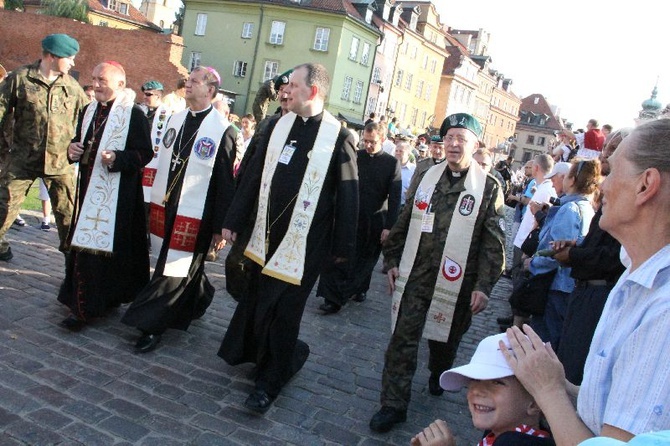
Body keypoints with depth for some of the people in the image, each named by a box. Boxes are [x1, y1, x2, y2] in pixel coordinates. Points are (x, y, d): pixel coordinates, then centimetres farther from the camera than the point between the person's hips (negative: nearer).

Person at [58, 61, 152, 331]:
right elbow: (80, 144, 23)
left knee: (107, 246, -5)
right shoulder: (89, 110, 13)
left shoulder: (134, 114, -9)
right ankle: (82, 304, 25)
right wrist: (73, 150, 1)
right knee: (84, 245, 11)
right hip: (89, 189, 7)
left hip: (117, 195, -7)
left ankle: (85, 308, 7)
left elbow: (145, 154, -12)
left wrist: (117, 159, -27)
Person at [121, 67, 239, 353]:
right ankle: (199, 298, 42)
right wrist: (154, 203, 15)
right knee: (186, 267, 19)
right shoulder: (175, 119, 10)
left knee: (173, 271, 1)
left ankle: (151, 326, 12)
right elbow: (163, 162, 16)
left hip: (194, 217, -7)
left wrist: (220, 227, -11)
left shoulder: (223, 130, -11)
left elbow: (225, 183, -11)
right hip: (165, 208, 7)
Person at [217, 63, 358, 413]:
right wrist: (234, 221, 9)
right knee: (257, 302, 15)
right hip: (267, 235, 6)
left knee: (282, 311, 3)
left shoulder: (339, 137, -9)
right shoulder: (277, 126, 6)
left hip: (305, 243, -5)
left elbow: (347, 196, -6)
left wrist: (343, 247, -4)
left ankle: (270, 381, 23)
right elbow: (253, 177, 9)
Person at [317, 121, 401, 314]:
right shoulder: (355, 156, 3)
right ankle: (332, 298, 4)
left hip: (374, 222, -1)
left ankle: (360, 289, 33)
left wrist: (389, 226, -10)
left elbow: (394, 198, -4)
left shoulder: (392, 163, -1)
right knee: (338, 258, -3)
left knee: (366, 260, 13)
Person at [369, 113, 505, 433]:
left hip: (455, 283, -1)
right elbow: (404, 221, 10)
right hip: (414, 276, 2)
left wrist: (483, 286, -11)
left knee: (445, 338, 18)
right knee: (402, 339, 1)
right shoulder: (427, 176, 5)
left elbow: (493, 243, -6)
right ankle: (393, 404, 12)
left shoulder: (488, 187, -4)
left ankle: (438, 376, 49)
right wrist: (393, 261, 7)